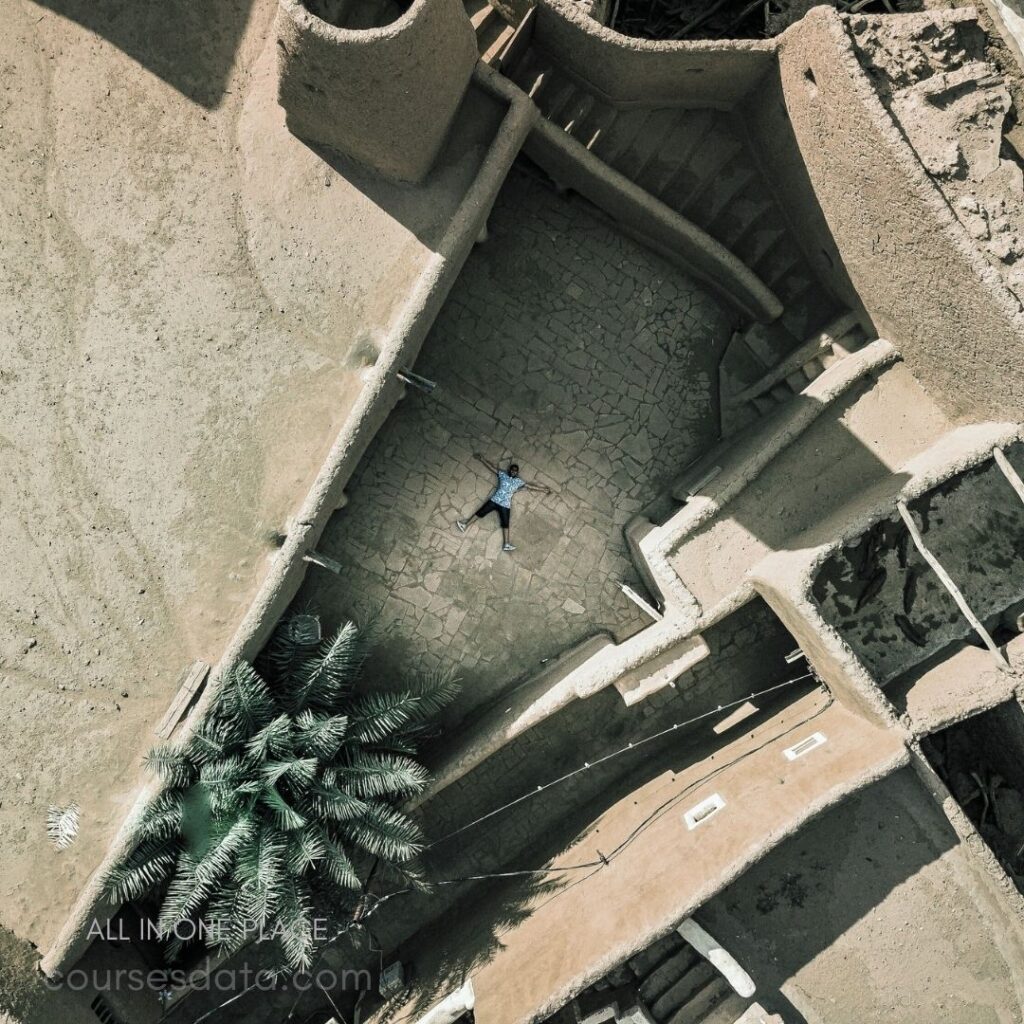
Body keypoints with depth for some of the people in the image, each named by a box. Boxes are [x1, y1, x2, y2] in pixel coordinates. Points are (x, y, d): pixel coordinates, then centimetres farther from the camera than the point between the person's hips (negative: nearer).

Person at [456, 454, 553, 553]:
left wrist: (546, 490, 12)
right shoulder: (503, 474, 9)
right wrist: (481, 458, 13)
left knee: (505, 524, 0)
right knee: (480, 513, 1)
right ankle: (466, 525, 11)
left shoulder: (519, 481, 10)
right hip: (494, 500, 0)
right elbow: (491, 466, 12)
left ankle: (506, 544, -3)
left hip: (505, 505, 0)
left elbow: (531, 486, 12)